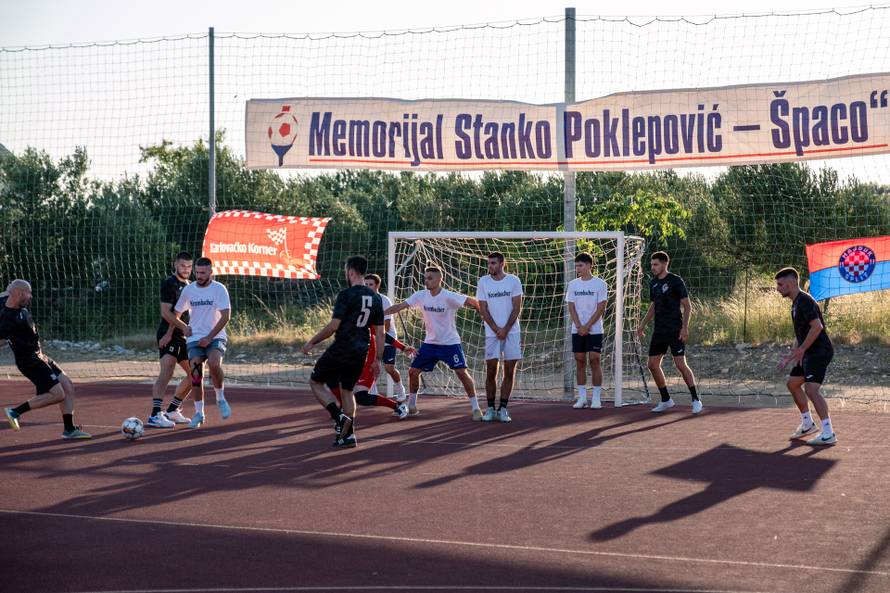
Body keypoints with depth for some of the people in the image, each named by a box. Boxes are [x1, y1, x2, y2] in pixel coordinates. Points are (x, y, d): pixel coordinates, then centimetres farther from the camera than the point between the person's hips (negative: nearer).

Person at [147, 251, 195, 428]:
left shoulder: (188, 285, 19)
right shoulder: (169, 284, -8)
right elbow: (166, 312, -17)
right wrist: (184, 326, -23)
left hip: (182, 336, 9)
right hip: (169, 335, -9)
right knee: (167, 372, -22)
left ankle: (172, 411, 22)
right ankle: (155, 415, -29)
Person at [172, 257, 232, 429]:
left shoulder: (219, 289, -5)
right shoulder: (188, 290, 5)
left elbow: (226, 316, -11)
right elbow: (175, 315, 18)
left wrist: (209, 337, -15)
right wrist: (184, 328, 1)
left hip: (216, 337, -3)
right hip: (195, 339, 3)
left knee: (214, 364, -30)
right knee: (195, 372, -13)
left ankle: (221, 399, -5)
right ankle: (199, 413, 3)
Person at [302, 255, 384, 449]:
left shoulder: (346, 295, -13)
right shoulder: (375, 298, 7)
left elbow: (333, 326, -17)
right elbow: (379, 332, 8)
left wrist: (311, 343, -6)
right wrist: (378, 360, 14)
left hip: (341, 350, -6)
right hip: (360, 353, 6)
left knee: (316, 382, 11)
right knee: (347, 390, 19)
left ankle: (338, 416, -6)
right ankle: (348, 435, 15)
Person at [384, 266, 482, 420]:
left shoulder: (449, 297, -18)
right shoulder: (421, 296, -4)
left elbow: (472, 302, -21)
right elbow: (400, 306, -2)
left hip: (450, 343, -5)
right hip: (430, 342, 5)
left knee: (462, 373, -13)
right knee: (413, 371, 2)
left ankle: (476, 408, -2)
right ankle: (411, 406, 19)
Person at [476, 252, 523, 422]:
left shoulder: (513, 281, 0)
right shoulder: (483, 282, 2)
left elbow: (516, 308, -2)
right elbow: (483, 310, 1)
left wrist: (506, 330, -11)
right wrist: (496, 329, -8)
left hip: (511, 332, 0)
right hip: (492, 332, 0)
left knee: (509, 371, 0)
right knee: (491, 371, -2)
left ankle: (503, 409, 6)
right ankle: (490, 409, 8)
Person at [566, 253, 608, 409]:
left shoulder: (600, 284, -3)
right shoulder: (573, 284, 8)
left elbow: (600, 308, -7)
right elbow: (571, 307, 5)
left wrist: (587, 326, -14)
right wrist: (579, 326, -9)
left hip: (594, 330, -3)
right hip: (577, 330, 4)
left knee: (595, 361, -5)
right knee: (580, 362, 3)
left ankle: (596, 398, -1)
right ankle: (582, 397, 8)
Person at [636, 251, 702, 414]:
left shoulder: (676, 281, -8)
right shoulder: (653, 283, 11)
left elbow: (687, 306, -8)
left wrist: (685, 327, -17)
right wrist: (643, 325, 14)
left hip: (675, 331, -7)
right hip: (659, 331, 7)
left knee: (680, 364, -11)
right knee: (653, 364, 3)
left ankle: (695, 399, 0)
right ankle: (666, 400, 16)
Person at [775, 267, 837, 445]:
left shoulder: (805, 301, -15)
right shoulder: (796, 303, 17)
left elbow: (817, 327, -27)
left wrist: (801, 349, -22)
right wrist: (790, 355, 22)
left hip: (820, 351, -11)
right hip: (809, 353, 11)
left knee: (811, 388, -21)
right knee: (793, 383, 19)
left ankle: (828, 433, -20)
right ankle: (807, 424, 31)